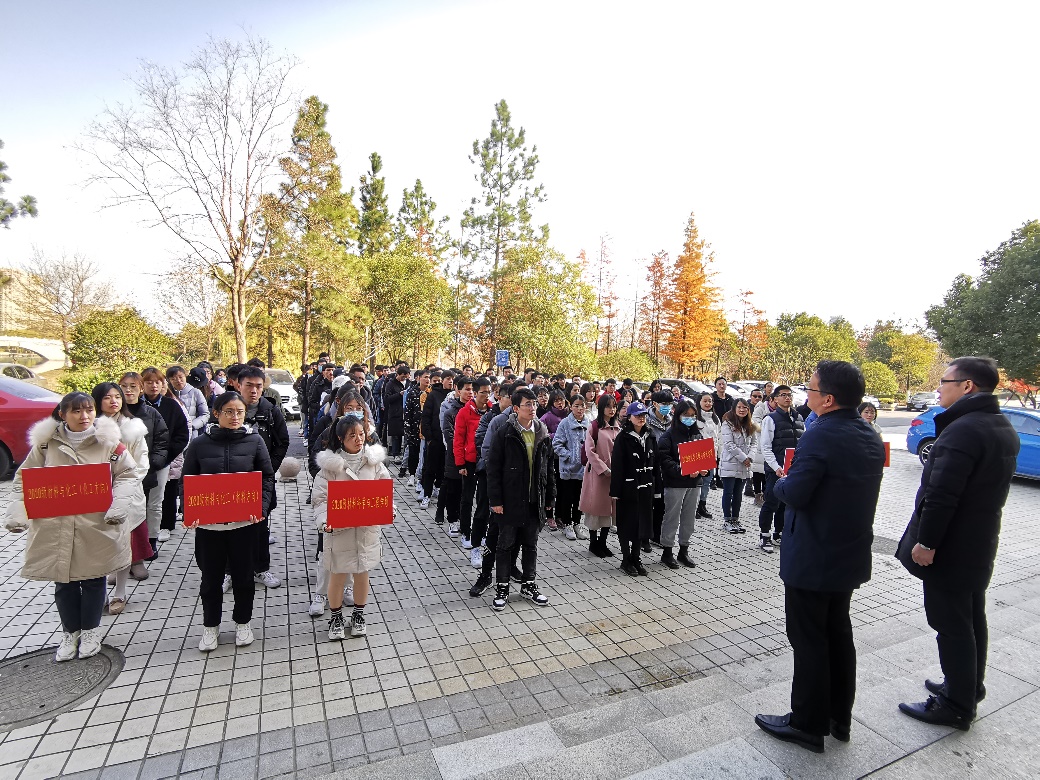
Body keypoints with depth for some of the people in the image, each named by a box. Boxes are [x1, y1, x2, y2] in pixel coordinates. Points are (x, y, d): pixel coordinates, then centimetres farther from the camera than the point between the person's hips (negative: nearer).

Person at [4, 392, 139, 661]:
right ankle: (70, 632, 34)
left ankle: (90, 630, 31)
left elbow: (128, 475, -4)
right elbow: (23, 480, 6)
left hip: (97, 527, -1)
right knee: (64, 581, 12)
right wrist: (17, 512, -7)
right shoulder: (46, 442, -1)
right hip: (55, 528, 2)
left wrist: (119, 505, -18)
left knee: (93, 579, 10)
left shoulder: (108, 441, -6)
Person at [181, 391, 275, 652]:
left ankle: (242, 623, 33)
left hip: (244, 521, 0)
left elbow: (267, 478, 1)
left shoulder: (254, 441, -2)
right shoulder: (200, 444, -1)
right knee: (211, 577, 13)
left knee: (243, 574, 13)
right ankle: (210, 626, 35)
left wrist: (261, 507, -12)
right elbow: (186, 482, 4)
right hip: (208, 522, 1)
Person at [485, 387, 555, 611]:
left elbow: (549, 468, 11)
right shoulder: (505, 434, -10)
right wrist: (496, 500, -12)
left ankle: (529, 584, 31)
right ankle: (502, 587, 22)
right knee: (506, 545, 8)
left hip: (535, 500, 4)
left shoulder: (543, 434, 5)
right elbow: (493, 468, -9)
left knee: (531, 544, 16)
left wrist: (550, 497, 10)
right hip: (510, 500, -4)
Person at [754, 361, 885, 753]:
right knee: (838, 633, 21)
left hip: (813, 558, -8)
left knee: (809, 640, 6)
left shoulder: (821, 435, -24)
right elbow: (858, 489, 13)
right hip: (851, 555, 9)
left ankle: (808, 724, 22)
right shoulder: (870, 435, 4)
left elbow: (794, 495, -26)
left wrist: (781, 482, -5)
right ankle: (839, 717, 36)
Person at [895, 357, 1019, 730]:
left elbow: (942, 494, -28)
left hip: (950, 547, -10)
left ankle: (958, 706, 16)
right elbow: (992, 486, 17)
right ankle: (969, 688, 37)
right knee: (972, 619, 21)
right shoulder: (1004, 429, 9)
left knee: (951, 626, 3)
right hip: (980, 543, 10)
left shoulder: (963, 430, -25)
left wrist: (925, 541, -20)